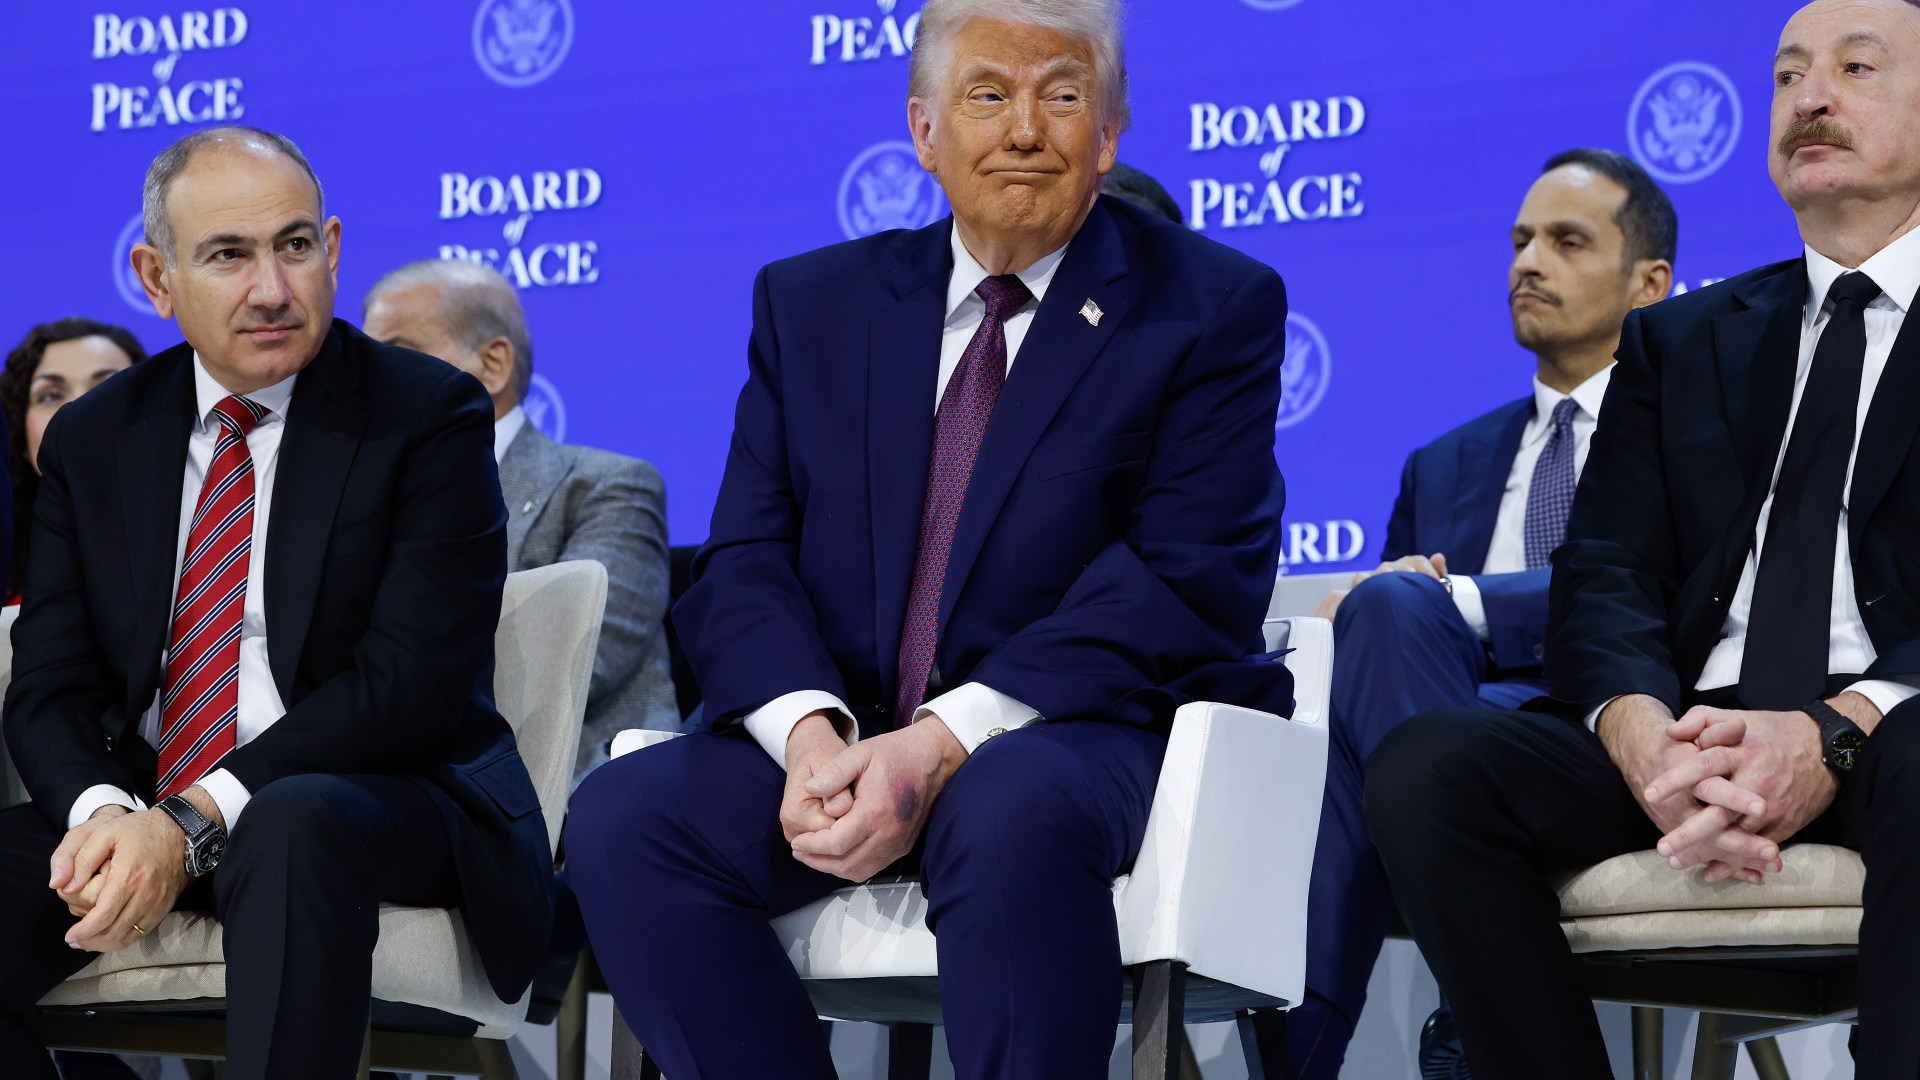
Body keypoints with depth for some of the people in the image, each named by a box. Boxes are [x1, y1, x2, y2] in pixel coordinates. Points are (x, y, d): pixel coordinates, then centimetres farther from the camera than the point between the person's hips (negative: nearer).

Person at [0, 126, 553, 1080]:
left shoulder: (428, 416, -3)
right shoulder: (92, 441, 12)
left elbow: (411, 681, -13)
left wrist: (192, 823, -22)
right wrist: (102, 812, -19)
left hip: (383, 802, -4)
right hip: (139, 809, 4)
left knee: (294, 826, -39)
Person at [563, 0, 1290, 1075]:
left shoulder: (1214, 307, 4)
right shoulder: (812, 303, 16)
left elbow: (1190, 582, -8)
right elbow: (742, 566, 8)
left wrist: (946, 741, -20)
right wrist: (810, 731, -16)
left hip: (1078, 735, -4)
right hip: (840, 734, 4)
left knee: (1013, 814, -38)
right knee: (621, 816, -23)